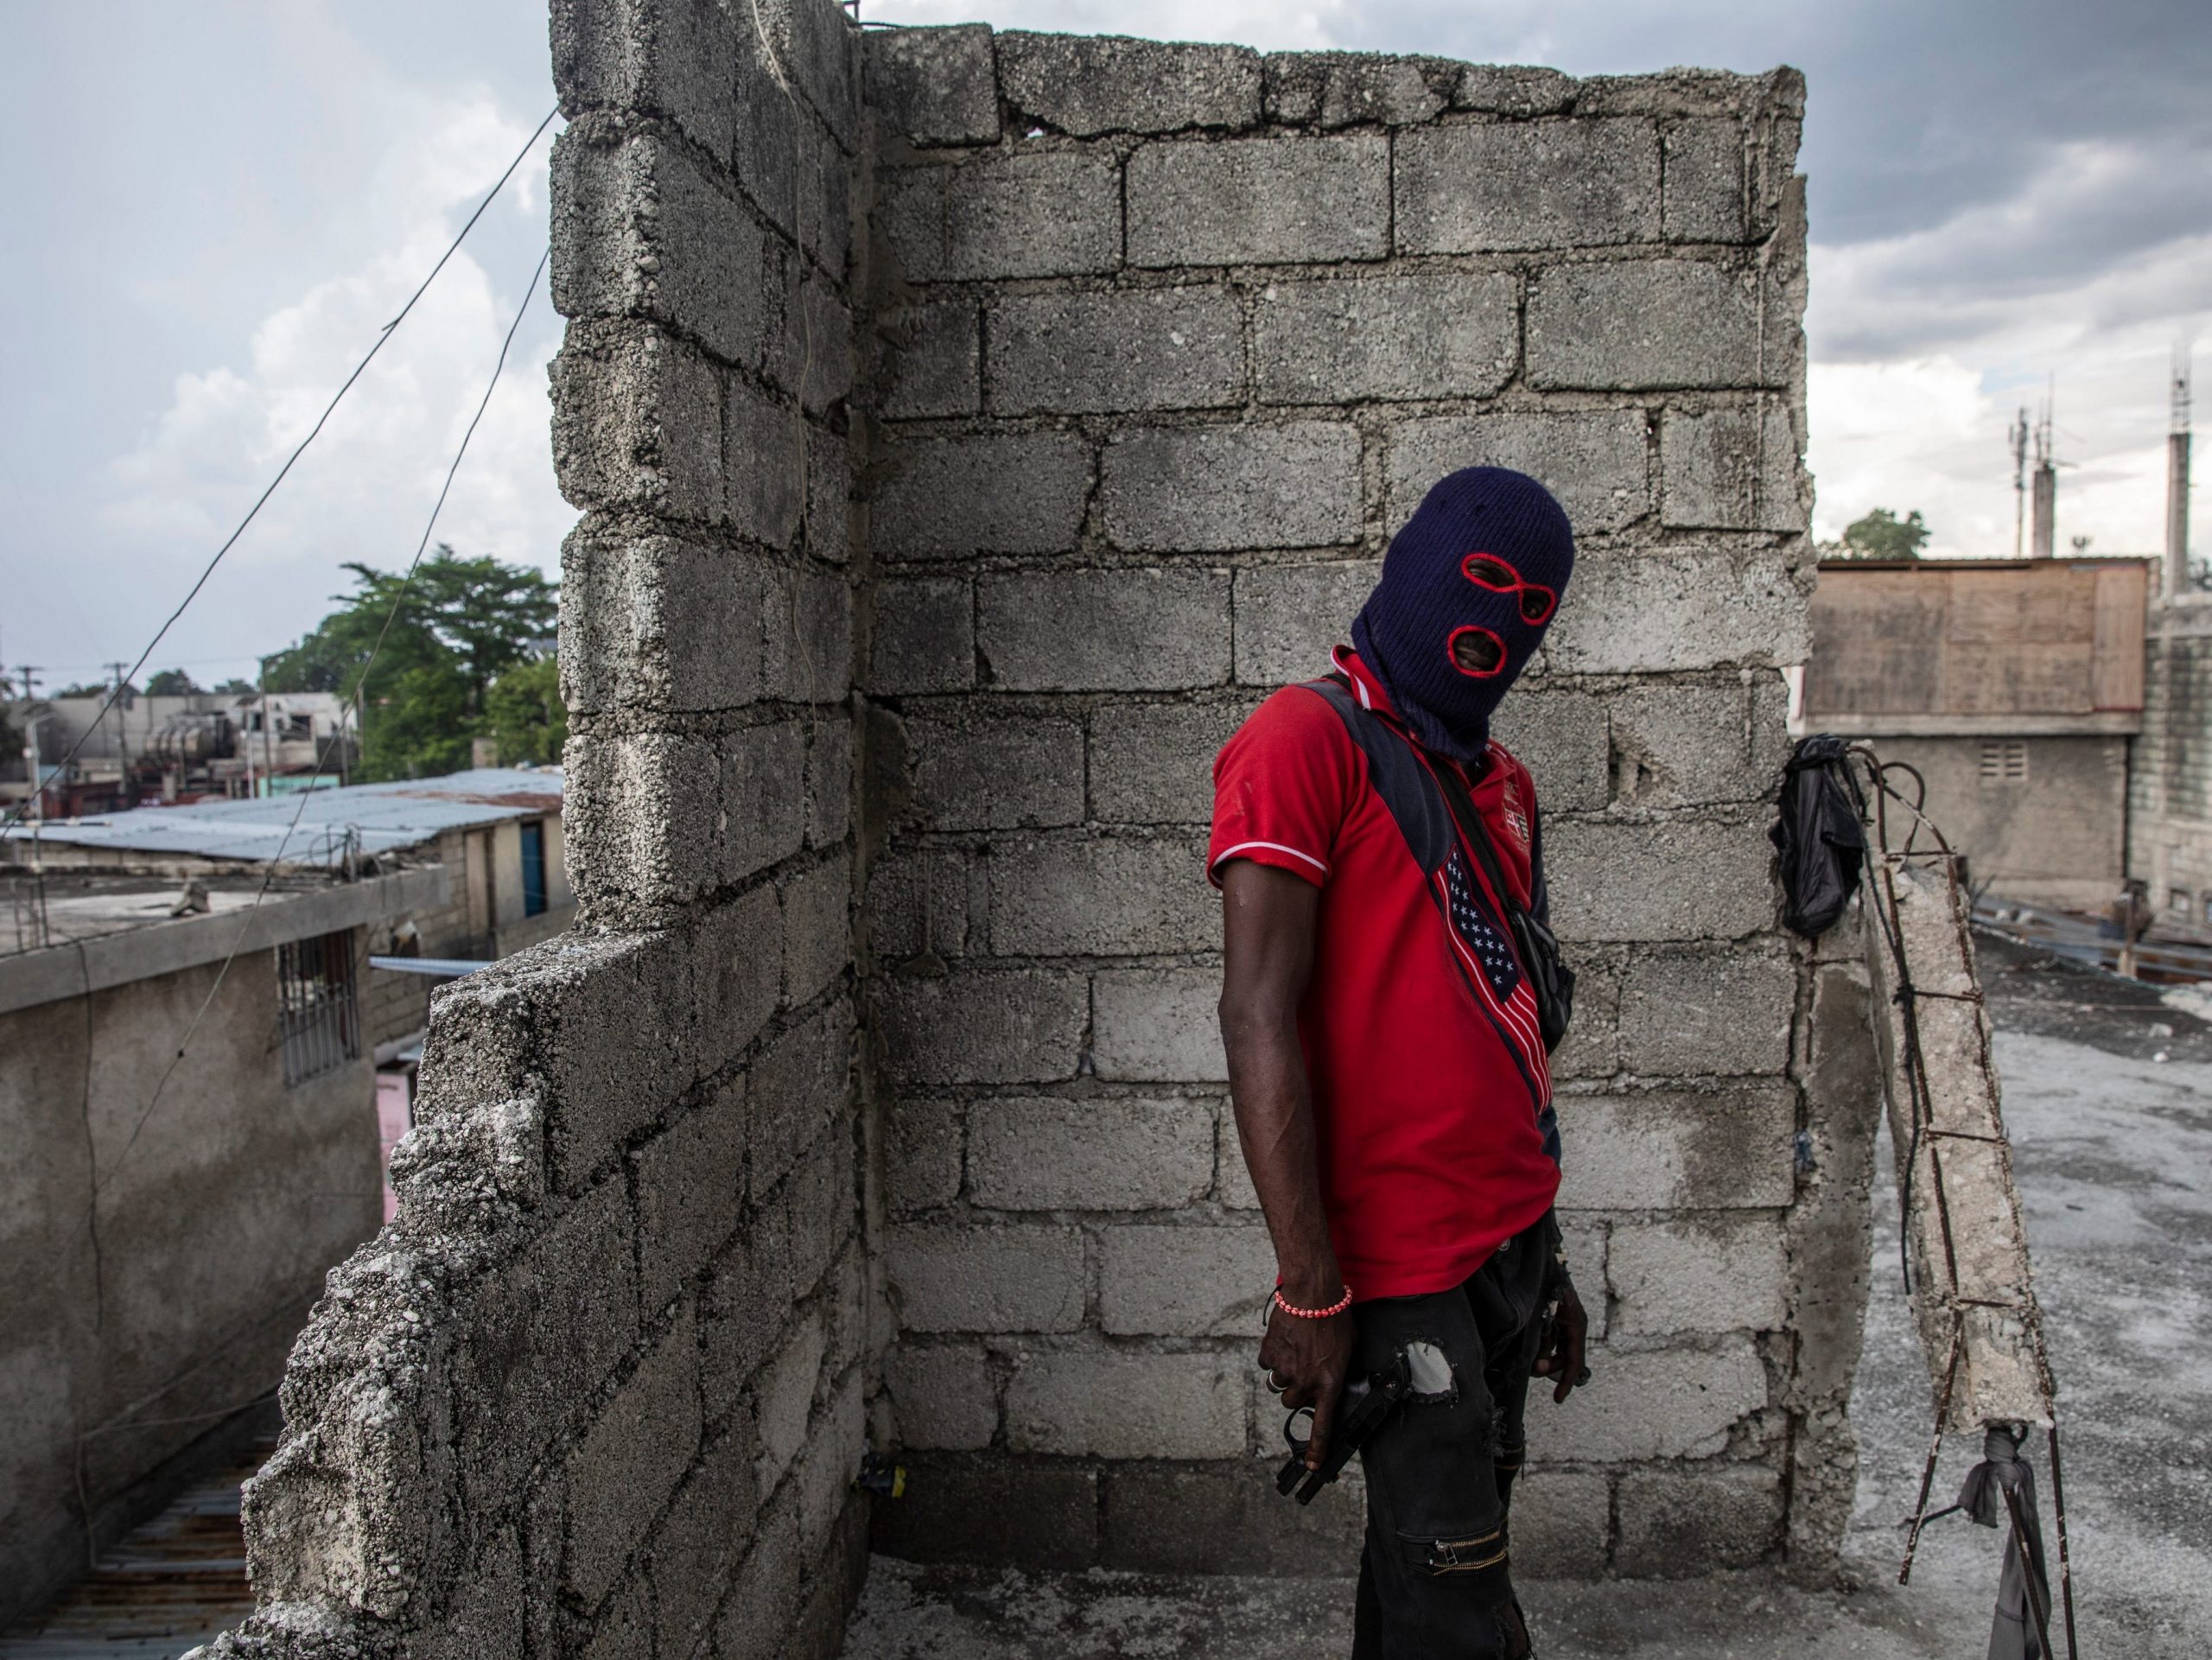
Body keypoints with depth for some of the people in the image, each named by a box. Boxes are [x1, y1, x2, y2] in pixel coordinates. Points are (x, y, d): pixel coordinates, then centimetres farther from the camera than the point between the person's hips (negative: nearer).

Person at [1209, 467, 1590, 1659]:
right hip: (1402, 1267, -7)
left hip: (1510, 1245, 8)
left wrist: (1545, 1255, 19)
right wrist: (1309, 1290, -19)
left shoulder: (1500, 781, 15)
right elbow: (1258, 1019, -18)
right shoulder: (1307, 740, -11)